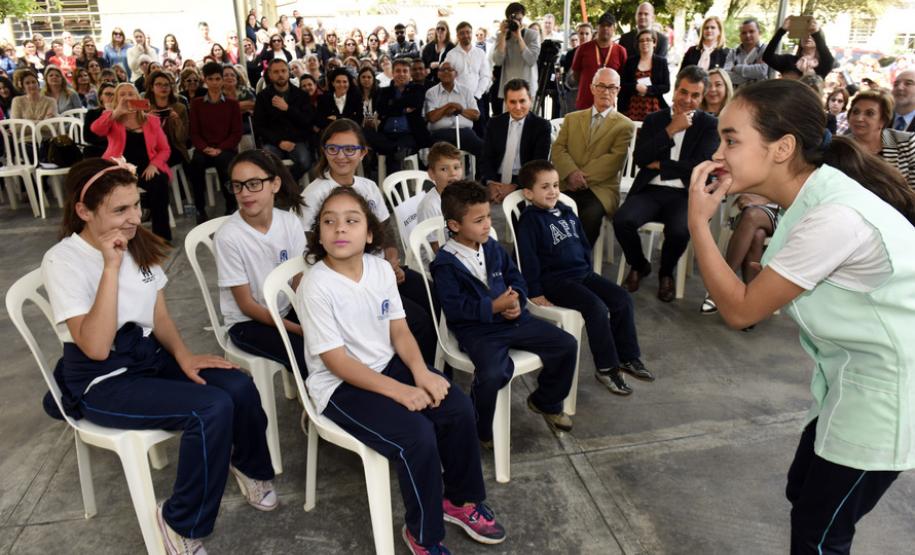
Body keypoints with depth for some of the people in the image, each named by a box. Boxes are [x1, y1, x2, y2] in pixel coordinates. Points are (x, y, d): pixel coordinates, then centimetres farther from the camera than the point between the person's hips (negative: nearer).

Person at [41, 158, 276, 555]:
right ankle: (180, 521, -5)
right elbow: (96, 348, -28)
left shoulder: (139, 245, 3)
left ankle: (247, 466, 13)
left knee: (239, 387, -19)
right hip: (102, 381, -6)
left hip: (150, 356, 6)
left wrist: (183, 355, -9)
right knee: (212, 408, -27)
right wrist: (111, 267, -30)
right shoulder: (63, 261, -17)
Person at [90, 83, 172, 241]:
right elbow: (96, 129, -12)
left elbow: (164, 149, 10)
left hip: (146, 169, 1)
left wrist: (153, 164, -9)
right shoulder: (112, 118, 11)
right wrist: (117, 111, -25)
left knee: (159, 183, -33)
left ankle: (162, 234, -22)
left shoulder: (152, 120, 14)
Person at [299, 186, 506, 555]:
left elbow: (399, 329, 3)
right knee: (417, 435, -24)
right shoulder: (316, 286, -20)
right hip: (339, 385, -6)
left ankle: (461, 500, 16)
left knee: (459, 408, -9)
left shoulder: (381, 269, -2)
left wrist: (420, 372, -15)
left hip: (387, 364, 7)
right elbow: (336, 361, -21)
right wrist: (398, 391, -24)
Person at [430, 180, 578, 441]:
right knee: (494, 373, -35)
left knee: (567, 345, 1)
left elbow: (515, 277, 16)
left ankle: (545, 401, 27)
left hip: (511, 317, 7)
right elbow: (455, 309, -18)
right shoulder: (445, 264, -13)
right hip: (476, 329, -7)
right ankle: (480, 429, -3)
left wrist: (517, 301, -6)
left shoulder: (493, 248, 10)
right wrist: (494, 307, -22)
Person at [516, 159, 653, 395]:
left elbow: (584, 243, 24)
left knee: (623, 299, -3)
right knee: (596, 307, -25)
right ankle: (606, 368, -10)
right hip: (554, 280, -8)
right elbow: (528, 259, -15)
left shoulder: (566, 212, 15)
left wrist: (588, 270, 19)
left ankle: (627, 356, 10)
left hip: (583, 273, 8)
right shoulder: (530, 220, -10)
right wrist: (535, 293, -17)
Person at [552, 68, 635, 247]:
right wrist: (571, 172, -11)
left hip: (600, 189, -2)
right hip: (568, 185, 2)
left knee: (591, 214, -35)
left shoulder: (625, 125, 9)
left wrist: (583, 176, -14)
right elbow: (558, 148, 8)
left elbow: (615, 159, -4)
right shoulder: (572, 118, 20)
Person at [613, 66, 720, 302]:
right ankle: (638, 265, 7)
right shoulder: (654, 119, 13)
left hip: (684, 195, -2)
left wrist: (660, 165, -3)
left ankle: (666, 273, 5)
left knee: (679, 231, -32)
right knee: (621, 220, -27)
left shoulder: (709, 125, 7)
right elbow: (640, 158, -2)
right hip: (650, 191, 2)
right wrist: (671, 130, -8)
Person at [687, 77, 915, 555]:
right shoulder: (814, 194, -1)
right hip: (854, 374, 9)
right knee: (804, 494, 22)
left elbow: (740, 310, -24)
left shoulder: (834, 217, -30)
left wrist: (697, 222, -23)